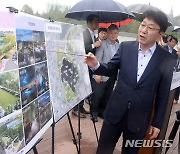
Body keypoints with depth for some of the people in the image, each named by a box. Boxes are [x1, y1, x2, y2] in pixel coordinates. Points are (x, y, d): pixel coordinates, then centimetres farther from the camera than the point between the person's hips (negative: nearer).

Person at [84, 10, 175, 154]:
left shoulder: (167, 60, -9)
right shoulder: (125, 47, -5)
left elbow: (163, 95, -3)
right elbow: (111, 70, 6)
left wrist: (157, 122, 1)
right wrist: (96, 65, -15)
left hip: (139, 118, -1)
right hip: (115, 112, 2)